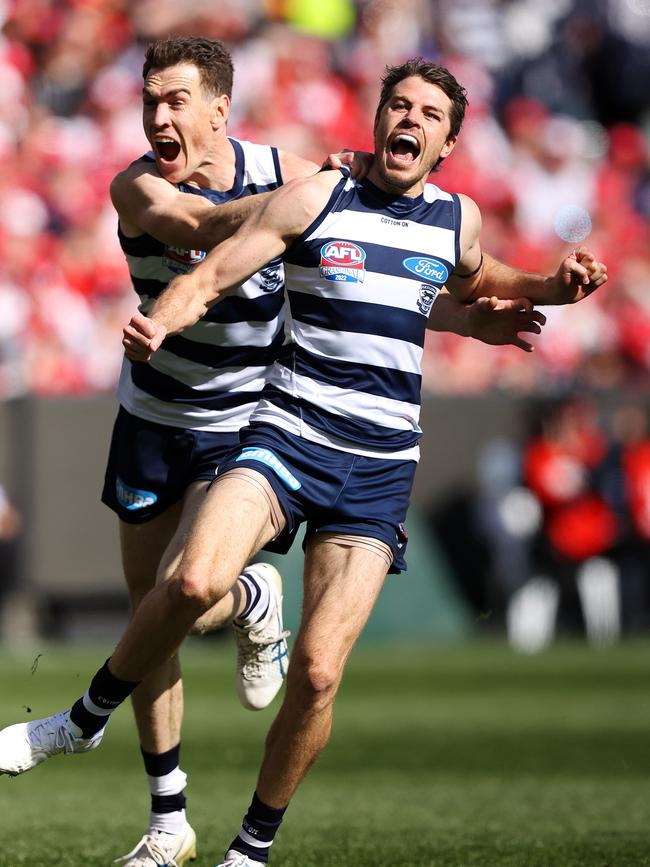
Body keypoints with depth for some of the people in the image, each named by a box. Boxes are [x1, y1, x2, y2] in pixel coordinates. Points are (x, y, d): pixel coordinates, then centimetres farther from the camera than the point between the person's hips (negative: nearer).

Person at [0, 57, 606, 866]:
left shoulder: (458, 218, 11)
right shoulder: (314, 198, 0)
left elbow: (475, 282, 34)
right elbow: (210, 273, -2)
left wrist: (552, 286, 15)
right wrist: (155, 323, -22)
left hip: (378, 472, 2)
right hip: (285, 435, -2)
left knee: (317, 672, -10)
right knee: (197, 580, -30)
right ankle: (87, 719, -6)